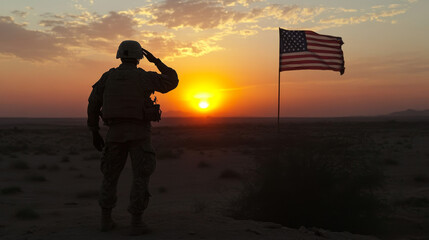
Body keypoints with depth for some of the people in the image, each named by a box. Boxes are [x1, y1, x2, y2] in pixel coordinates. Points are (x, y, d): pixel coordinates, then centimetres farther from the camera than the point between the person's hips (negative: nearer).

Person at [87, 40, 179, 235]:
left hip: (116, 133, 3)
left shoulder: (108, 76, 8)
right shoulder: (145, 77, -1)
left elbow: (93, 105, 6)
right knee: (141, 177, 2)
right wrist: (155, 60, 19)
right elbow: (172, 81, 13)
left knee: (110, 175, 17)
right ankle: (136, 223, -2)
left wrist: (94, 133, 14)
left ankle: (106, 219, 17)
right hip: (138, 133, -3)